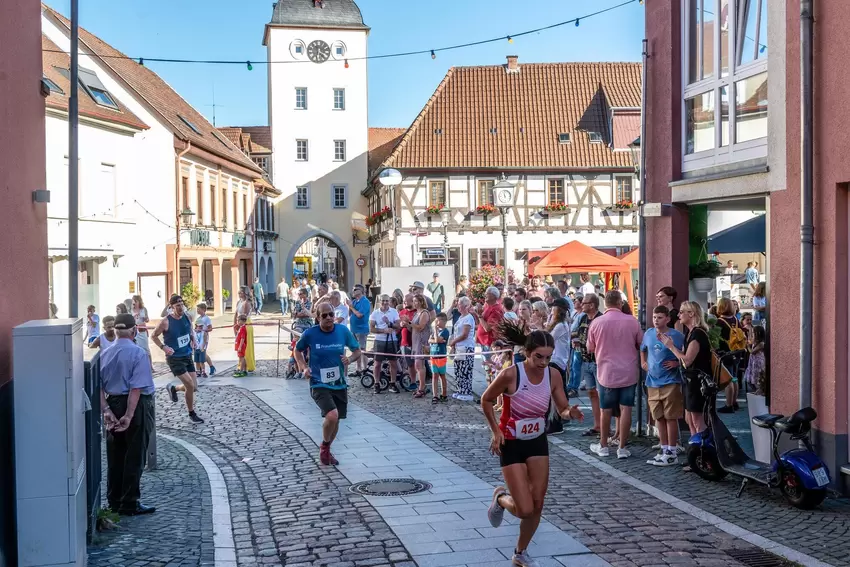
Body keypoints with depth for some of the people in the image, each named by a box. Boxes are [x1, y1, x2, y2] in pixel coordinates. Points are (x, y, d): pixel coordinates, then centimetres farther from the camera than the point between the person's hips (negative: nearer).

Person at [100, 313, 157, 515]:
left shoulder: (105, 354, 4)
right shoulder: (138, 353, -15)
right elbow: (136, 388, -21)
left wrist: (106, 410, -5)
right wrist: (129, 416, -21)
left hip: (113, 404, 6)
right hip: (136, 407, -6)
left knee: (114, 457, 15)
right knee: (134, 458, 4)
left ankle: (114, 502, 24)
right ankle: (129, 504, 9)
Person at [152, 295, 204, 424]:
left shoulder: (187, 317, 0)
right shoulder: (166, 321, -16)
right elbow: (153, 336, -5)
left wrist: (193, 340, 2)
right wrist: (164, 347, -18)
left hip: (188, 356, 6)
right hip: (175, 358, -6)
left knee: (194, 387, 4)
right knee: (190, 385, -12)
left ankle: (173, 389, 35)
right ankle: (192, 414, 7)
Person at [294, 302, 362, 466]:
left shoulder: (343, 331, -5)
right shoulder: (310, 334, -11)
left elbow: (357, 350, 8)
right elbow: (298, 350, 8)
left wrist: (350, 359, -14)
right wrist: (304, 367, -8)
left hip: (340, 384, 4)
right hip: (319, 384, -4)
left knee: (335, 421, 15)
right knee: (332, 415, -25)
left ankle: (326, 451, 43)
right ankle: (325, 447, 5)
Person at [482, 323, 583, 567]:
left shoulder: (553, 375, -11)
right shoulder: (511, 374, -24)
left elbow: (562, 408, -2)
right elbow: (486, 400, -8)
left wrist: (570, 412, -25)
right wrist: (496, 430, -16)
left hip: (538, 442, 5)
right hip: (511, 444, -5)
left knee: (537, 506, 7)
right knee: (525, 509, -9)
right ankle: (500, 498, 26)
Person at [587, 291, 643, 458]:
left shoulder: (597, 323, -8)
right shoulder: (632, 321, -8)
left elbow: (590, 348, 5)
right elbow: (641, 345, 4)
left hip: (607, 373, 0)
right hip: (628, 373, 0)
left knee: (606, 410, 11)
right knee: (625, 409, 4)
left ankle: (603, 446, 23)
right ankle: (622, 448, 6)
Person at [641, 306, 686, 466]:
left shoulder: (676, 336, -11)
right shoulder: (648, 333, 6)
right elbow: (643, 349, 25)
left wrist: (677, 363, -20)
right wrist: (643, 362, 12)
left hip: (670, 382, -6)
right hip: (653, 382, 6)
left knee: (670, 418, -1)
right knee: (659, 418, 11)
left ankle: (672, 453, 6)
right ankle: (664, 450, 21)